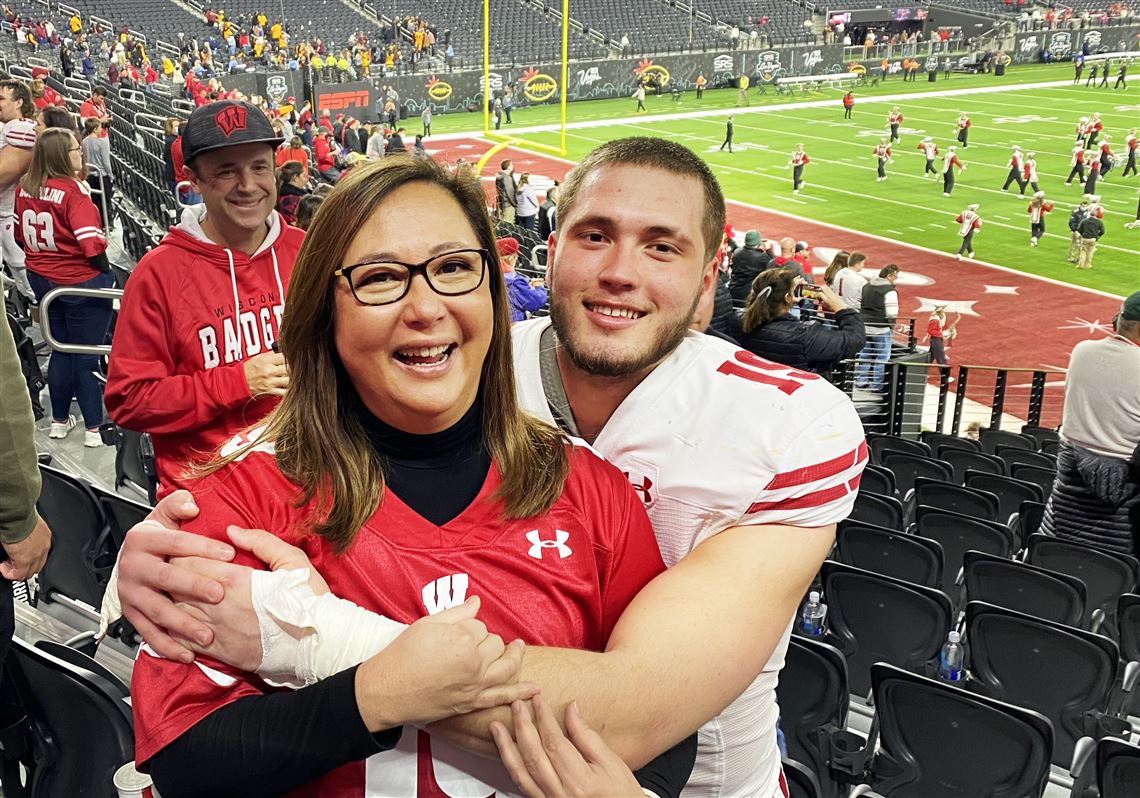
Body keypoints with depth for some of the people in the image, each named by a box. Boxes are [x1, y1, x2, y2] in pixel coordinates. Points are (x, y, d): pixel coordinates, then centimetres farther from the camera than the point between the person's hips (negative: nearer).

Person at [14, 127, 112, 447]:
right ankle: (94, 428, 11)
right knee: (88, 354, 4)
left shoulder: (25, 188, 1)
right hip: (81, 282, -6)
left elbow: (20, 235, 11)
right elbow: (91, 242, -23)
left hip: (41, 278, 7)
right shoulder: (73, 190, -19)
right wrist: (106, 272, -8)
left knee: (61, 349, 20)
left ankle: (59, 420, 30)